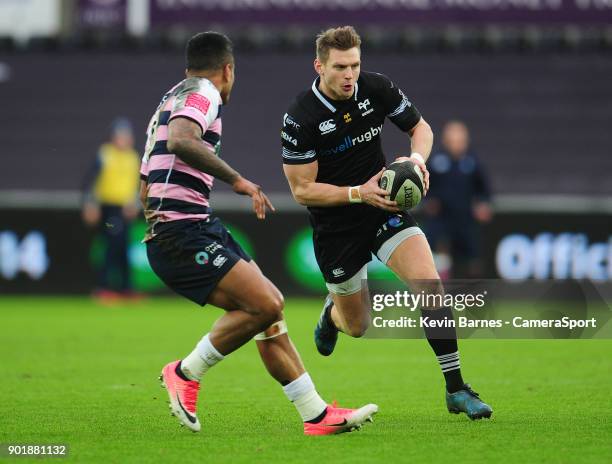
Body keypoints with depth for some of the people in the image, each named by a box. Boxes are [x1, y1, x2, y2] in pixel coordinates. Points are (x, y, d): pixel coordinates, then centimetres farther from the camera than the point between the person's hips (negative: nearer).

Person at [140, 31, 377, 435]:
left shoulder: (172, 99, 25)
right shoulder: (202, 93, -6)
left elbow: (146, 191, 29)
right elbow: (180, 141, -29)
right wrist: (237, 180, -25)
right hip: (184, 233, -11)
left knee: (269, 305, 7)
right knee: (265, 304, -20)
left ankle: (316, 414, 6)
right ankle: (186, 373, -5)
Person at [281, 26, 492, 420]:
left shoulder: (377, 88, -10)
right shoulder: (299, 120, -19)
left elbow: (421, 127, 6)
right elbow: (302, 190, -15)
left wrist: (417, 159, -17)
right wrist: (358, 193, -27)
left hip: (384, 205, 2)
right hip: (334, 226, -2)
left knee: (429, 284, -22)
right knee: (357, 326, 10)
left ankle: (456, 389, -16)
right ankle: (332, 311, 50)